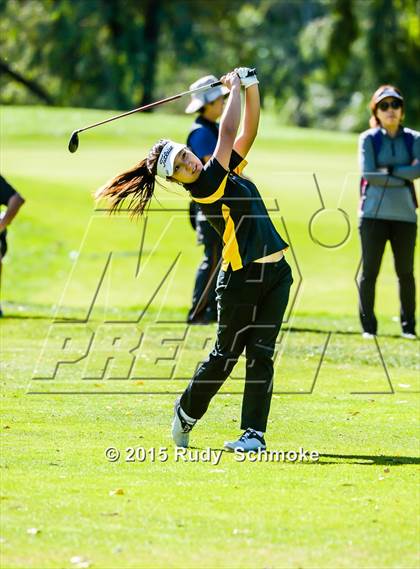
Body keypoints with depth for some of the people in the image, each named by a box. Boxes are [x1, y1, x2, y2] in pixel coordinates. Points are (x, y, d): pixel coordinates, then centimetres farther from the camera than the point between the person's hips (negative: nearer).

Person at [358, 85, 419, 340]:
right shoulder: (369, 139, 4)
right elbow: (369, 174, -8)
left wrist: (388, 171, -10)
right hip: (374, 213, -1)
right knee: (369, 271, -1)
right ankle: (368, 326, 7)